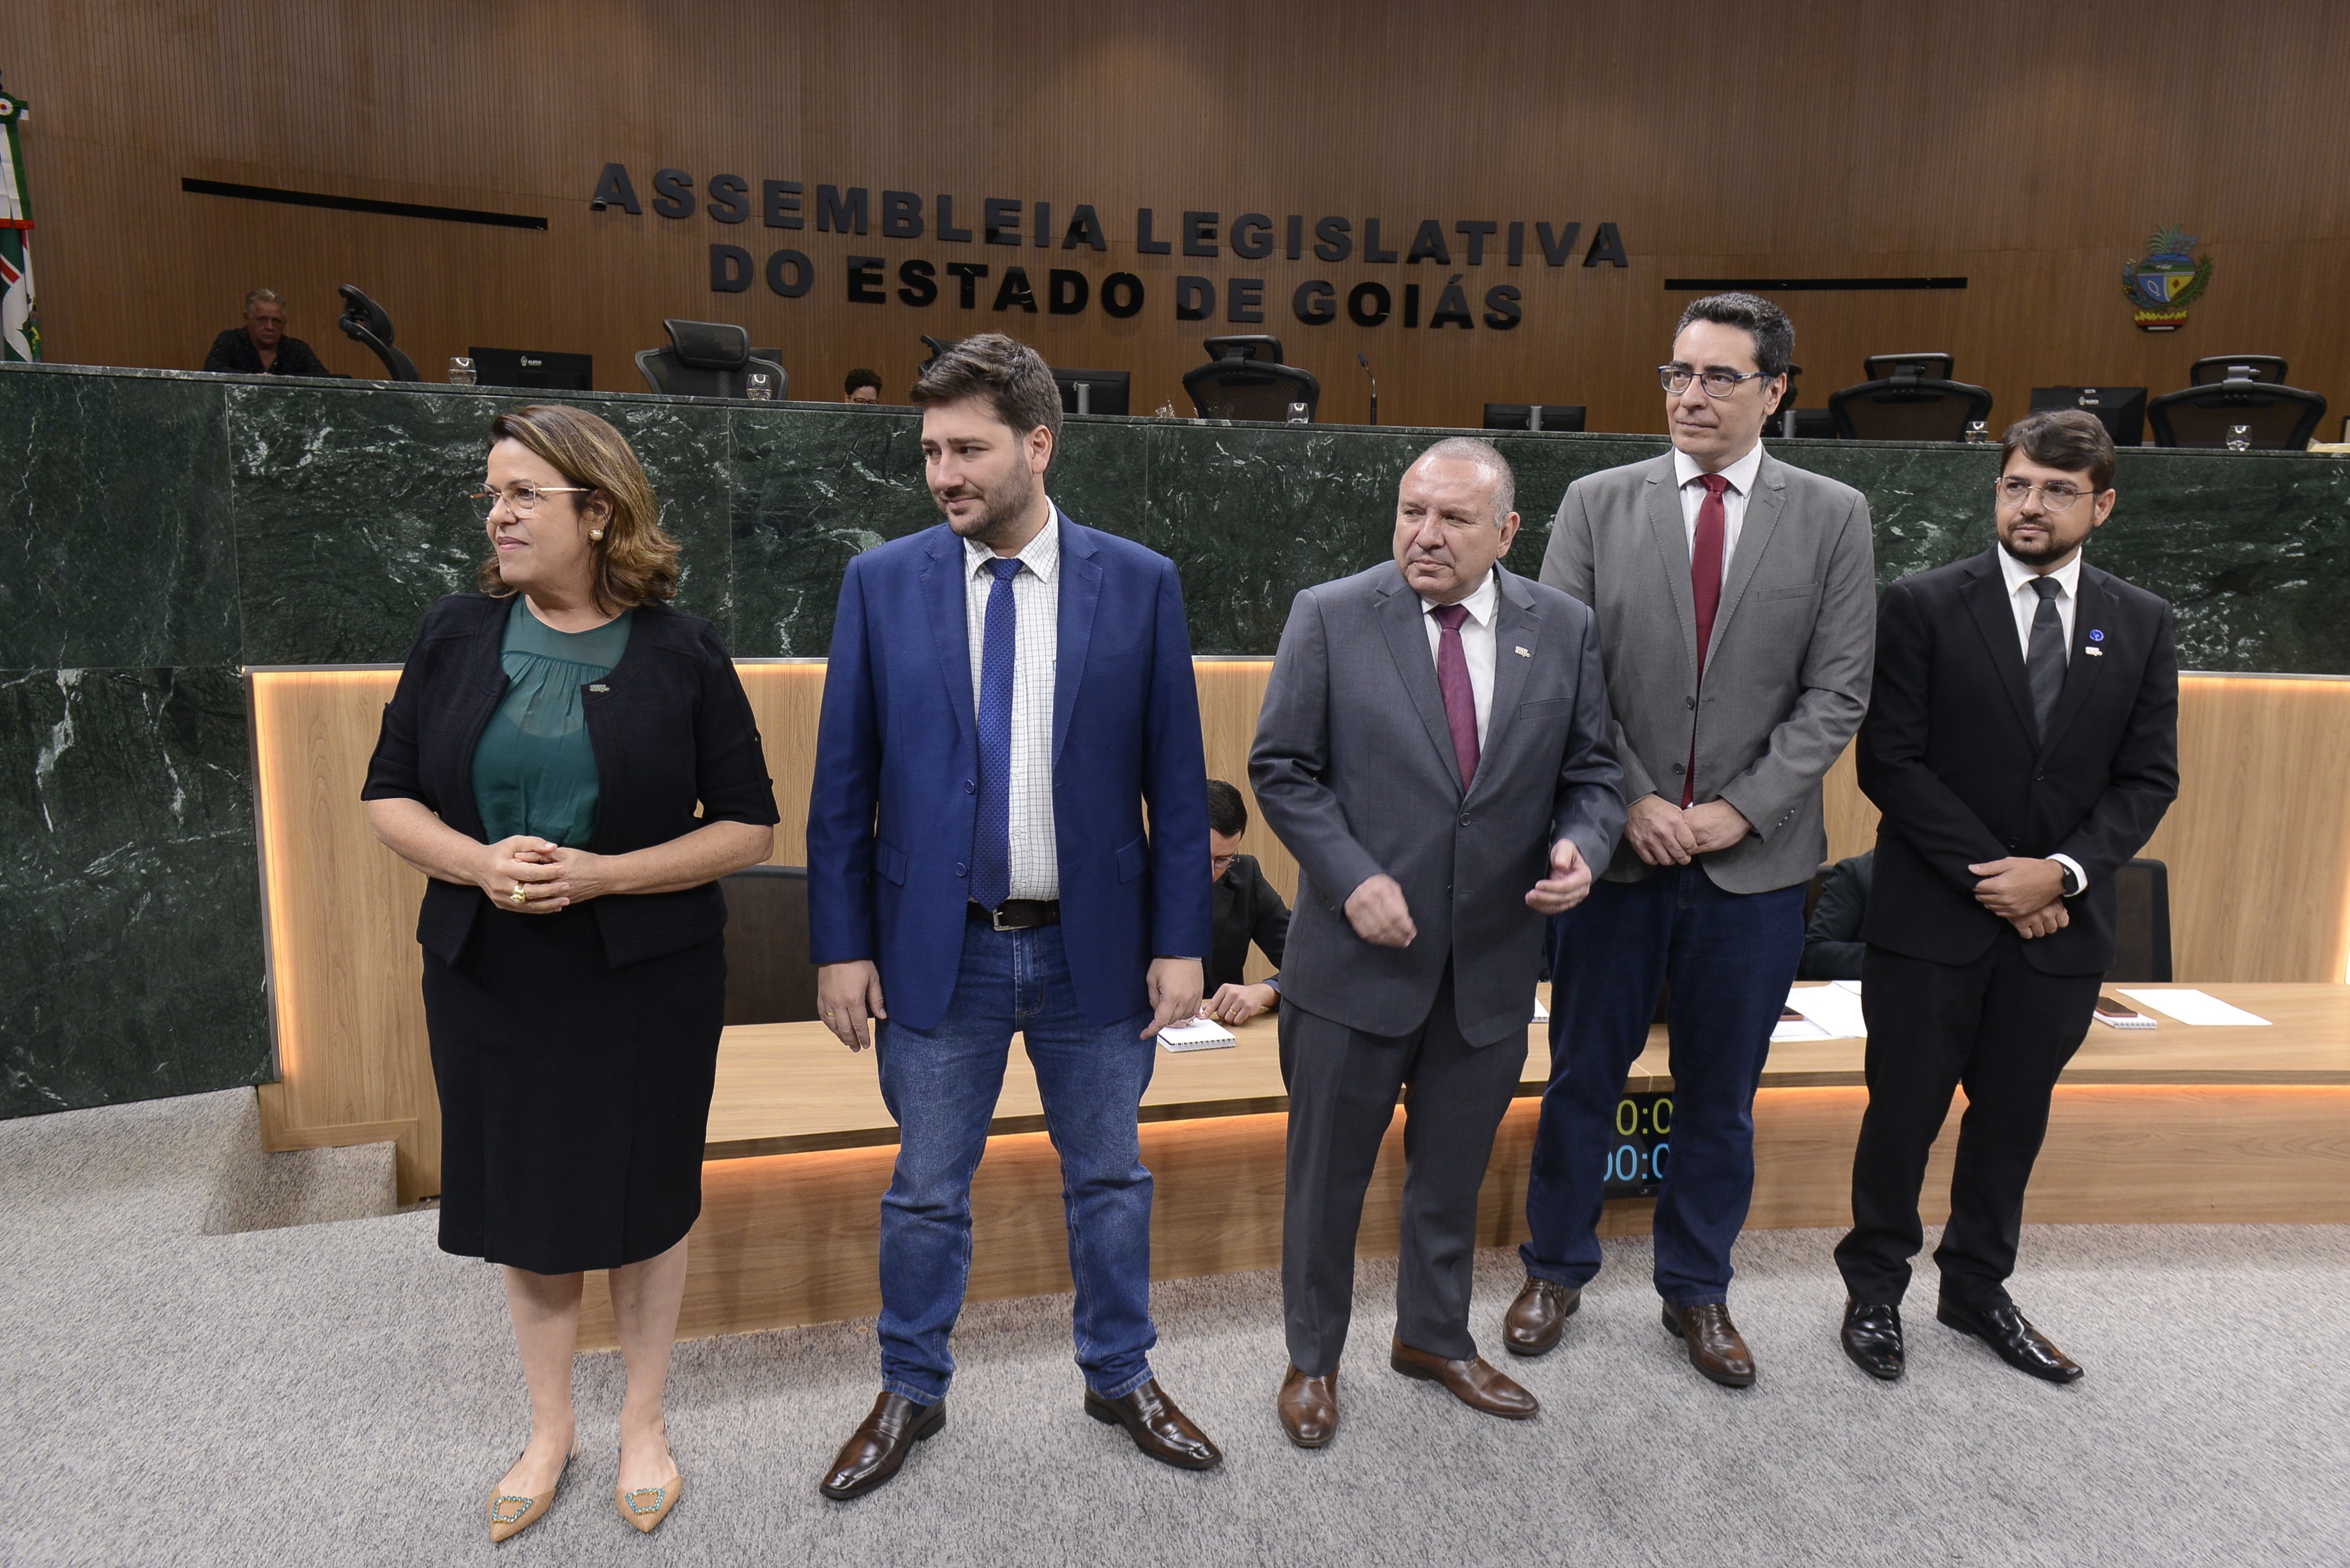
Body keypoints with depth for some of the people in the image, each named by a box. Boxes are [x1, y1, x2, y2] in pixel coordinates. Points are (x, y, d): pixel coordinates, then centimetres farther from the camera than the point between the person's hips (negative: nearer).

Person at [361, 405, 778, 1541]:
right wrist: (477, 861, -16)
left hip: (647, 980, -2)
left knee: (643, 1200, 11)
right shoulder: (457, 636, 0)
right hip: (487, 979, 3)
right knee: (522, 1202, 16)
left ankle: (643, 1423, 35)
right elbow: (389, 796, 4)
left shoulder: (680, 654, -8)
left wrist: (602, 875, -20)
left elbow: (749, 826, -8)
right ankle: (550, 1427, 38)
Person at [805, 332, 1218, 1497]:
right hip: (938, 950, 0)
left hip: (1094, 947, 0)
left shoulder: (1139, 584, -3)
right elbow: (842, 784, 0)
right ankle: (911, 1392, 37)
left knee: (1110, 1180, 16)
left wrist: (1180, 941, -4)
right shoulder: (881, 583, -2)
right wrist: (841, 944, -3)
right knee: (925, 1192, 14)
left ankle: (1121, 1378, 38)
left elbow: (1176, 781, -2)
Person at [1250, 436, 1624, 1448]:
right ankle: (1313, 1358, 34)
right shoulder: (1331, 616, -7)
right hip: (1358, 953, -2)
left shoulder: (1563, 630, 2)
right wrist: (1352, 876, -17)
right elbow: (1281, 768, -6)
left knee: (1454, 1172, 21)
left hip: (1492, 964, 3)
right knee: (1328, 1173, 12)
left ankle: (1433, 1337, 44)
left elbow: (1592, 772, 7)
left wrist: (1582, 845, -14)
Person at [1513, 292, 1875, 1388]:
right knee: (1583, 1075, 11)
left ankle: (1697, 1291, 32)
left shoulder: (1833, 517, 3)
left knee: (1721, 1092, 13)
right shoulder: (1597, 505, 2)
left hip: (1753, 858, 1)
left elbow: (1836, 692, -1)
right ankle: (1557, 1271, 31)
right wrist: (1631, 801, -11)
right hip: (1616, 845, 0)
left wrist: (1741, 809, -11)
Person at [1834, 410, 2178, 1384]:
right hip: (1932, 916, -3)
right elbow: (1890, 762, -10)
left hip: (2061, 924, 4)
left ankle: (1977, 1289, 33)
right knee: (1903, 1112, 7)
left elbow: (2148, 780, 4)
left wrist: (2062, 871, -12)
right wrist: (1992, 877, -13)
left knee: (2014, 1117, 15)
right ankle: (1874, 1288, 25)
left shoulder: (2141, 624, 6)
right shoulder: (1923, 607, -5)